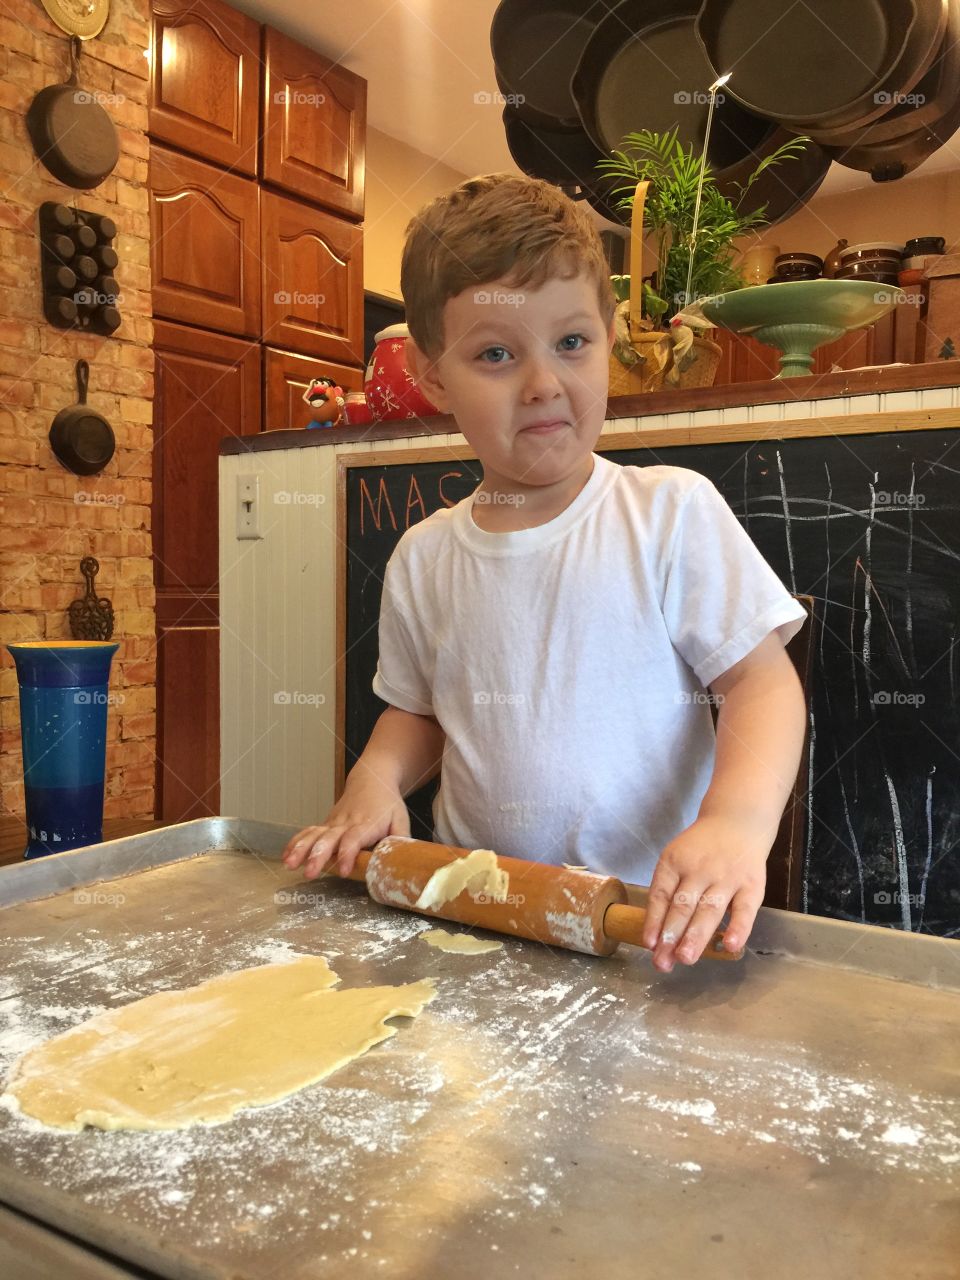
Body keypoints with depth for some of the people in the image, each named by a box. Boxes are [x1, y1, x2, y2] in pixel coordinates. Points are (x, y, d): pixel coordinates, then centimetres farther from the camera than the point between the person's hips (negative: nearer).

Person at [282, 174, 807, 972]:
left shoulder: (673, 512, -5)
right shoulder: (423, 558, 5)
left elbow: (760, 678, -7)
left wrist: (739, 819, -24)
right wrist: (376, 780, -3)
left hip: (651, 919, -3)